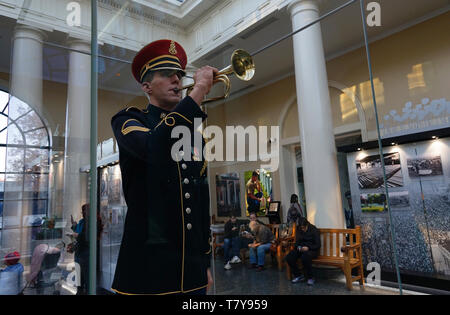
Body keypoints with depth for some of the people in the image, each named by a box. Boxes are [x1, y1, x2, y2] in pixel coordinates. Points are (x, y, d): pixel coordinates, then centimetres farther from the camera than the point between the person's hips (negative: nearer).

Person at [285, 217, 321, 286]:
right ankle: (298, 275, -1)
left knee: (305, 257, -40)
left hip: (312, 250, -5)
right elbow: (297, 242, 15)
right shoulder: (299, 231, 7)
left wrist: (308, 248, -25)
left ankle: (310, 278, -17)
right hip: (301, 249, 5)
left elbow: (318, 245, -10)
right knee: (289, 257, -22)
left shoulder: (314, 231, -8)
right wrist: (298, 247, -9)